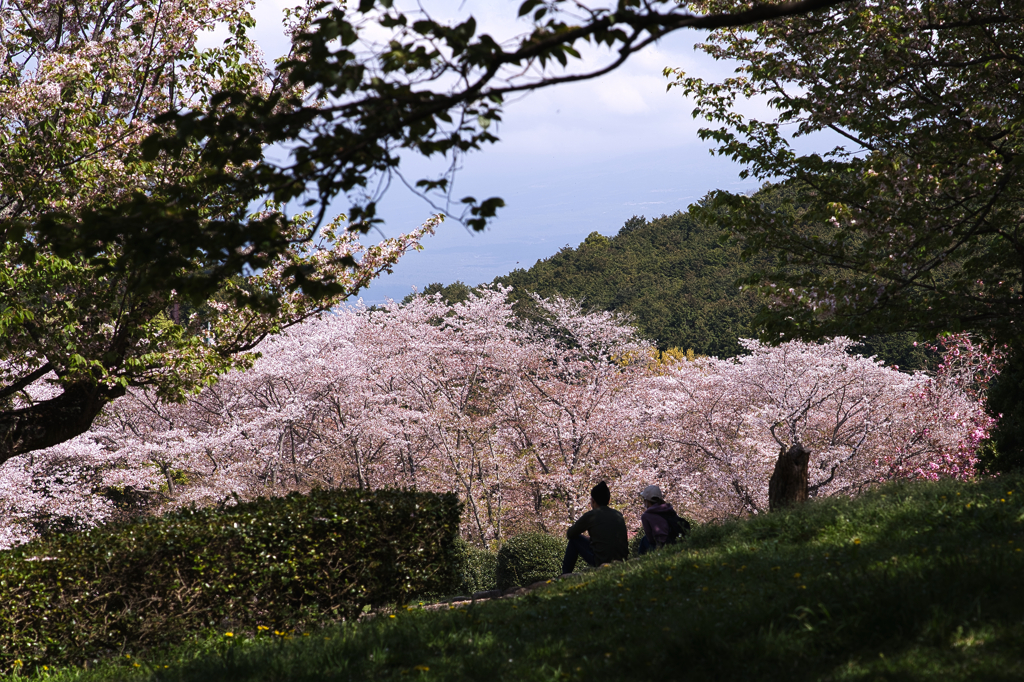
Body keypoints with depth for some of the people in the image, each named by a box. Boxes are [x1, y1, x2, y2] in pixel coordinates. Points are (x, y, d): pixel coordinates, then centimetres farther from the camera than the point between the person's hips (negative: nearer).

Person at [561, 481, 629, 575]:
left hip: (601, 563, -5)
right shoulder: (619, 514, 8)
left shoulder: (590, 516, -6)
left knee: (575, 539, 14)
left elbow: (569, 534, 7)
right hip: (622, 563, 5)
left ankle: (565, 575, 19)